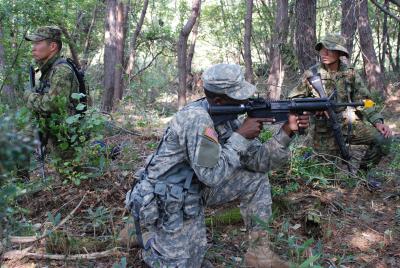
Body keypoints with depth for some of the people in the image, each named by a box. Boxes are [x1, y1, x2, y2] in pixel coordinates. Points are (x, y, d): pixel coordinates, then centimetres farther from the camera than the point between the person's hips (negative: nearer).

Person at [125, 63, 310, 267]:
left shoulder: (227, 116, -2)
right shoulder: (196, 118, -28)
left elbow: (258, 160, -3)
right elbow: (213, 174, -32)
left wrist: (286, 131, -14)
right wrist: (241, 136, -25)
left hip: (196, 190, 8)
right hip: (165, 201, -8)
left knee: (256, 178, 1)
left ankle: (259, 251, 9)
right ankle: (147, 230, 23)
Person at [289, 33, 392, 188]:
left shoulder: (350, 74, 1)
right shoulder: (311, 75, -6)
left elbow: (363, 100, 4)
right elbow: (293, 100, 0)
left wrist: (377, 121, -9)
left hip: (351, 124, 2)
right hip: (326, 130, -2)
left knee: (383, 139, -17)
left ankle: (364, 169, 9)